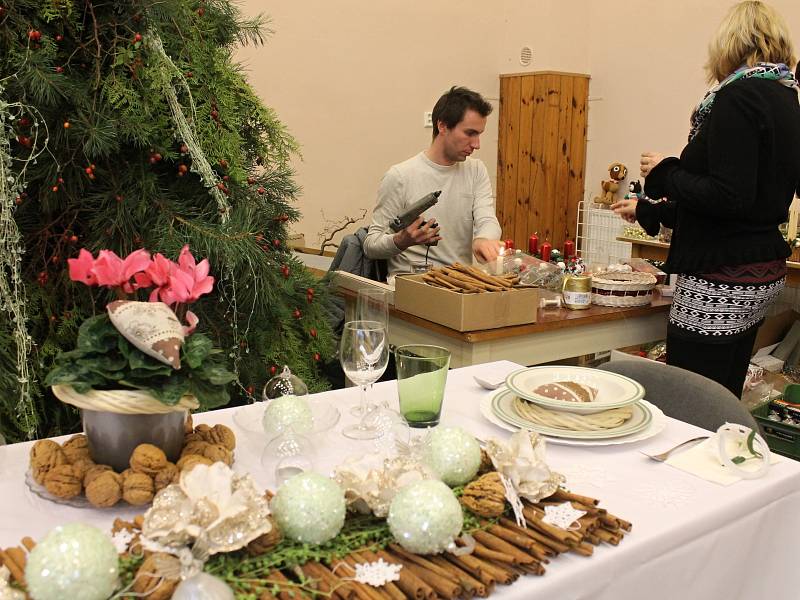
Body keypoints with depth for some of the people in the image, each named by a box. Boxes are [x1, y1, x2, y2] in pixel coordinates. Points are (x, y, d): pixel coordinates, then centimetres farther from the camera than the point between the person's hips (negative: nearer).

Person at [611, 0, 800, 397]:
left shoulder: (738, 97, -14)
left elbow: (730, 197, -23)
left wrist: (664, 173, -7)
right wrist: (648, 211, 25)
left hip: (721, 280, -10)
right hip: (763, 274, 10)